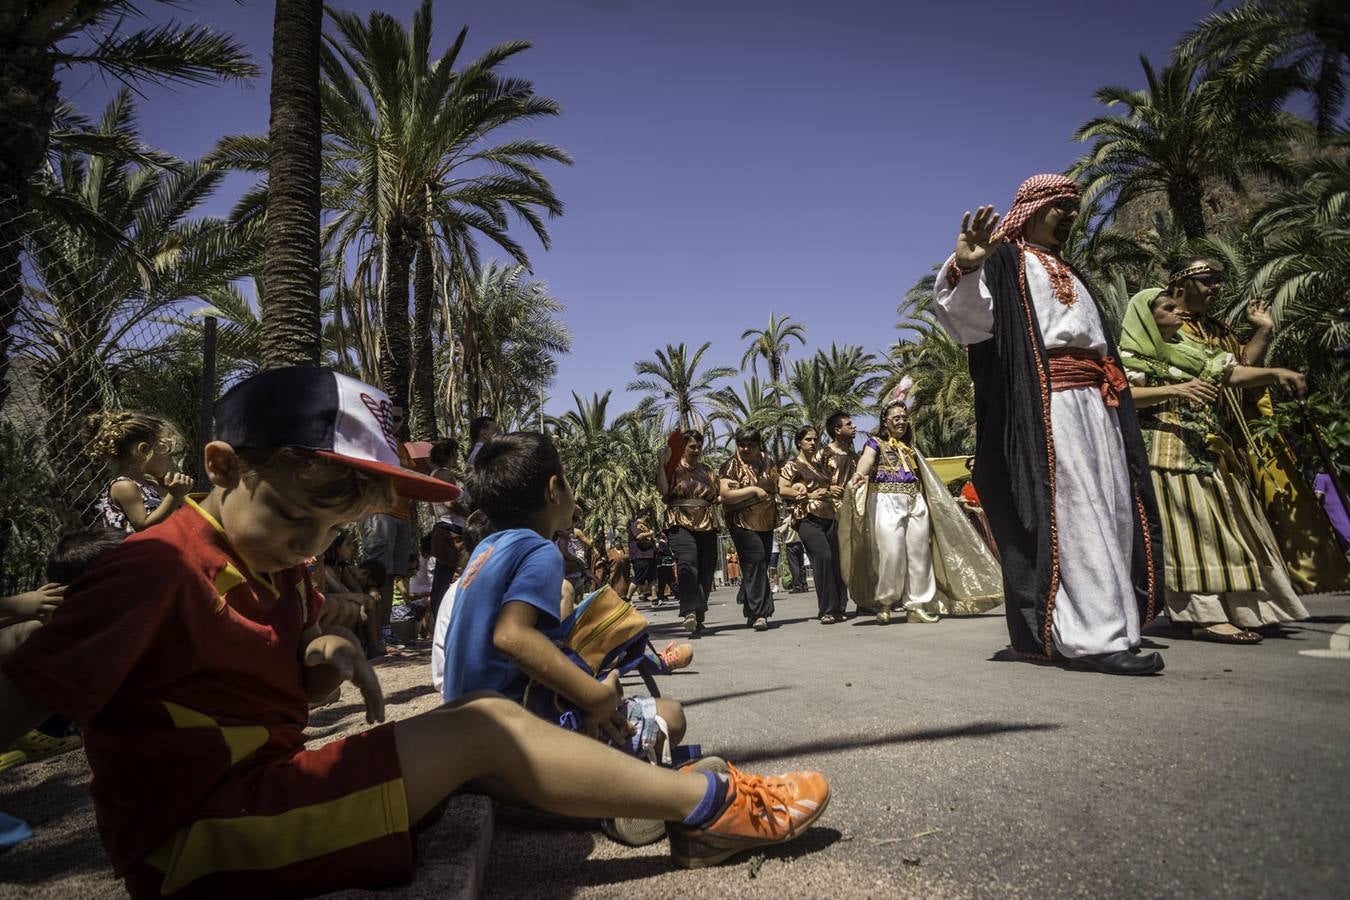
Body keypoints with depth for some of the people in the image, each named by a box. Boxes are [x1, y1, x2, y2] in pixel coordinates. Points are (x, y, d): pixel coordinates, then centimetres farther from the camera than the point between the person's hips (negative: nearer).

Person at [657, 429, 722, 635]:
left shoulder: (707, 471, 20)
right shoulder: (673, 467, 6)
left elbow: (716, 498, 24)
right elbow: (663, 490, -9)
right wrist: (663, 462, -12)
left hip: (707, 525, 5)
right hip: (680, 523, -5)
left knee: (706, 570, 1)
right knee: (686, 562, -27)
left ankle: (699, 617, 11)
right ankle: (689, 611, -33)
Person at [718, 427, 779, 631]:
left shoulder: (767, 462, 11)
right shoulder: (731, 466, -6)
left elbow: (777, 485, 24)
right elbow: (726, 495, -16)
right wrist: (753, 490, -18)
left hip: (766, 522, 6)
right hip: (743, 523, -6)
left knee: (760, 567, 10)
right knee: (756, 560, -20)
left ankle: (752, 614, 22)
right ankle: (759, 613, -19)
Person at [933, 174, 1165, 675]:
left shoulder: (1065, 271, 29)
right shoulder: (1007, 260, 3)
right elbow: (968, 312, -18)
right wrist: (963, 269, -38)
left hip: (1094, 405, 9)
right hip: (1050, 403, -9)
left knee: (1110, 513, 7)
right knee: (1074, 514, -14)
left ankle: (1110, 623, 16)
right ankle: (1092, 637, -14)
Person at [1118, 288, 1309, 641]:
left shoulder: (1192, 350, 23)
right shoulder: (1133, 355, 1)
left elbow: (1233, 373, 13)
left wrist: (1275, 373, -4)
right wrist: (1175, 390, -22)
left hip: (1207, 451, 8)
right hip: (1166, 451, -7)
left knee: (1224, 522, 5)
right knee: (1192, 525, -13)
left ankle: (1240, 608, 13)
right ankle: (1205, 615, -14)